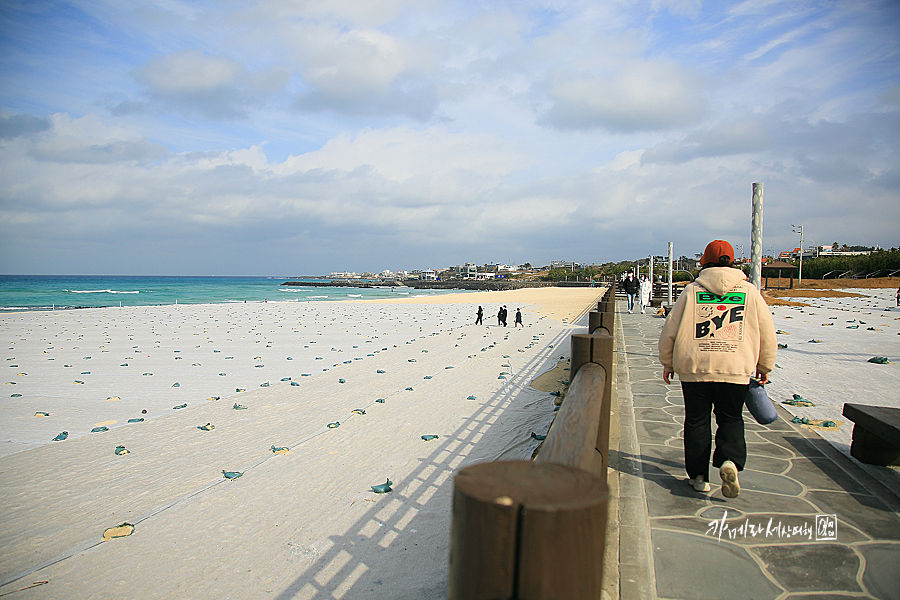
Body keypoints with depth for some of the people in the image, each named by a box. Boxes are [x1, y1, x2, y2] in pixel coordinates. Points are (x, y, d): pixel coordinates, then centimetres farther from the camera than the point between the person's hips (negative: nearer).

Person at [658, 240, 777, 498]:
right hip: (736, 370, 1)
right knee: (731, 420, 16)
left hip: (694, 369, 0)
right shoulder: (750, 291, 4)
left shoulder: (691, 291, 0)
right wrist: (765, 366, 21)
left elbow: (669, 331, 2)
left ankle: (699, 475, 16)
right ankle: (730, 460, -8)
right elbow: (767, 332, 9)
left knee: (697, 421, 11)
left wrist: (668, 363, 15)